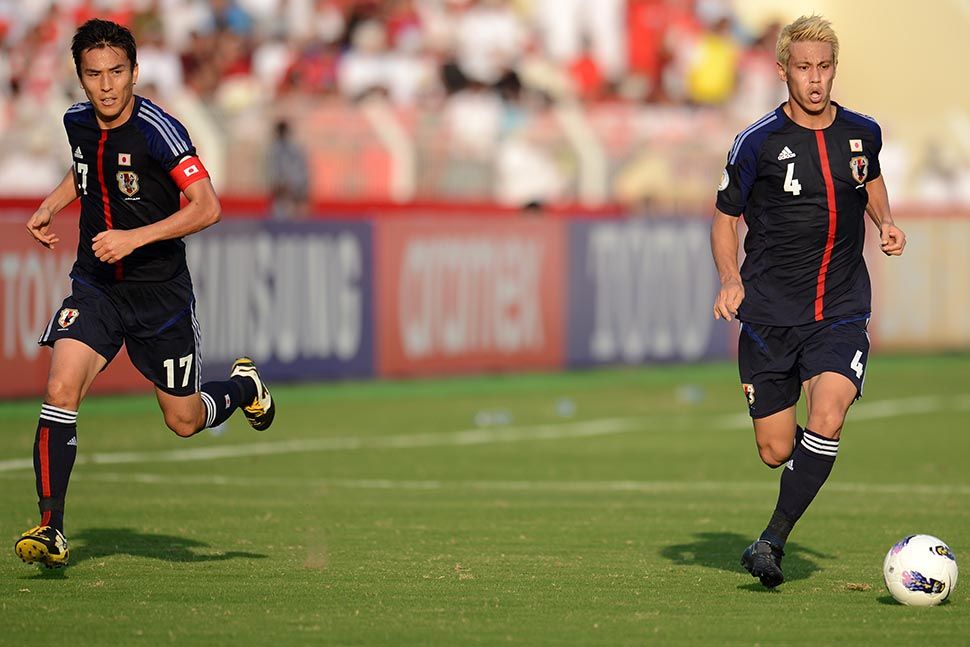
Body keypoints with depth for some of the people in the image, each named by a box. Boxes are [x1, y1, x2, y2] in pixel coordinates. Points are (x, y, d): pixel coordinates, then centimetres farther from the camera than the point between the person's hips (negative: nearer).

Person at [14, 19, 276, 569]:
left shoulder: (158, 131, -19)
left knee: (185, 422, 8)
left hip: (161, 291, -4)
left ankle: (244, 388, 42)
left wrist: (134, 238, -32)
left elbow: (207, 207, -26)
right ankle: (52, 530, -16)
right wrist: (51, 206, 9)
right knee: (61, 388, -19)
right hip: (95, 286, 4)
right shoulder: (78, 122, 0)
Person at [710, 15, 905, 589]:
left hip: (841, 311, 1)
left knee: (827, 418, -23)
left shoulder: (863, 133, 4)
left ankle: (773, 541, -14)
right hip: (770, 314, -1)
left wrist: (886, 221, 6)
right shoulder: (758, 143, -6)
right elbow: (725, 218, 3)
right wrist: (731, 280, -14)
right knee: (775, 450, 2)